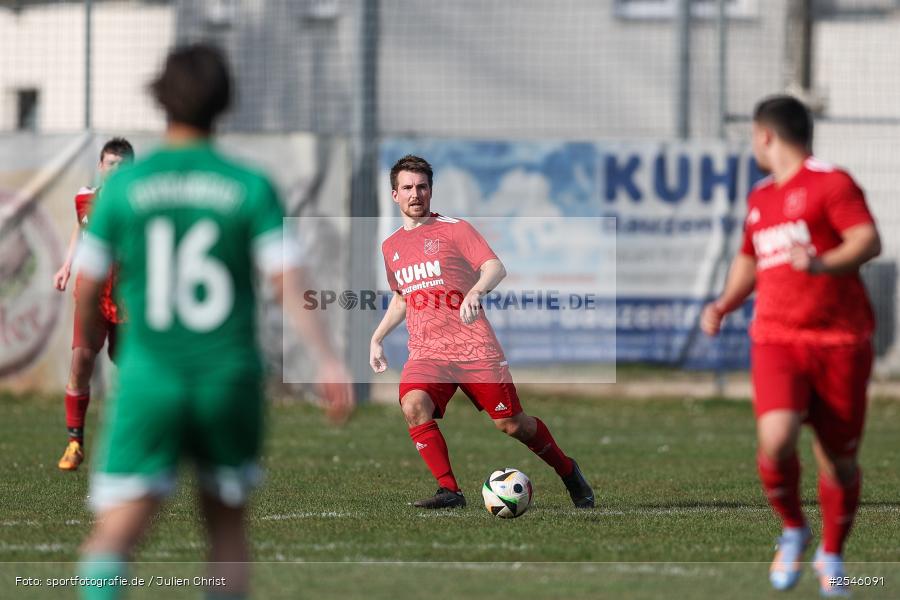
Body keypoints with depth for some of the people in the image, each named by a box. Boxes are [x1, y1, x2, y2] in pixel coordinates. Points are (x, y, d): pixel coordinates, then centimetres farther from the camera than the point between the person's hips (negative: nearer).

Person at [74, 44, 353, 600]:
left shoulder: (123, 187, 0)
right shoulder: (251, 188, -1)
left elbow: (87, 288, 6)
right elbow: (290, 281, -12)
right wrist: (329, 361, -15)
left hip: (150, 380, -1)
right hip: (230, 378, 1)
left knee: (114, 536, -6)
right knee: (227, 521, 21)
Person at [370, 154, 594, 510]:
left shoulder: (453, 229, 2)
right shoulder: (390, 247, 17)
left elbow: (495, 267, -10)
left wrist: (475, 292, -30)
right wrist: (377, 338, 24)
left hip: (474, 346, -3)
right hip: (426, 354, 3)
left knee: (511, 423, -2)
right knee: (413, 406, -27)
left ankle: (568, 471, 25)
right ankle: (449, 491, -24)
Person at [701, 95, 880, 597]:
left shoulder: (831, 183, -4)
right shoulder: (761, 198, 18)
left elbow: (869, 241, -16)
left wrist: (823, 264, -33)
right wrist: (725, 304, 17)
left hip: (840, 339, -4)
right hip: (777, 339, 4)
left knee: (840, 458, 3)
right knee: (776, 439, -21)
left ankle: (832, 554, 25)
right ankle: (793, 531, 4)